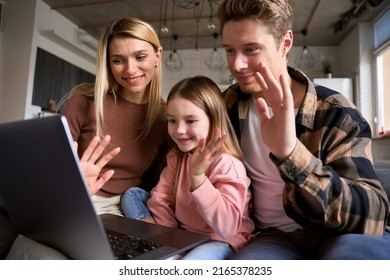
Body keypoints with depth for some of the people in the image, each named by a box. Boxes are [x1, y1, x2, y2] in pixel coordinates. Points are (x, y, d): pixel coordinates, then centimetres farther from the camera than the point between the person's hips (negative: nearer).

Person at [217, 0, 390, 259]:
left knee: (351, 254, -35)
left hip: (339, 235, -1)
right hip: (276, 236, 2)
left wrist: (290, 153, -39)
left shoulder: (335, 113, -12)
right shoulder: (229, 104, 0)